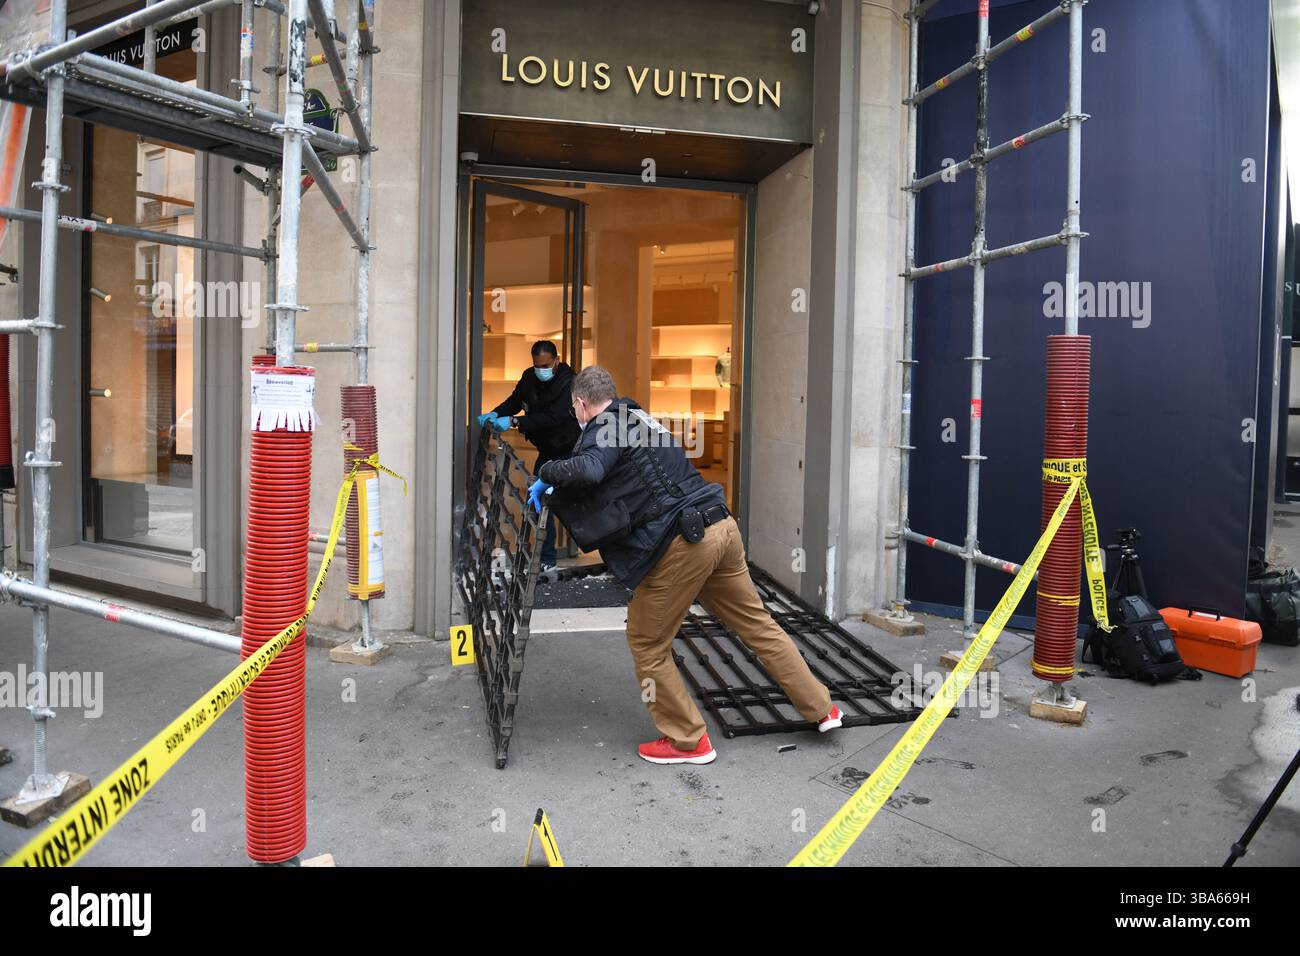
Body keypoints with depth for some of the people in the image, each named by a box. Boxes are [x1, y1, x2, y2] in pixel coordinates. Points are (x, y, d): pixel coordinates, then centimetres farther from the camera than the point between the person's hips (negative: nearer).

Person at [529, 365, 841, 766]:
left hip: (682, 543, -9)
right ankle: (821, 708, 29)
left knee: (646, 643, 9)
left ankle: (688, 740, 17)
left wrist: (546, 474, -7)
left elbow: (586, 470, -27)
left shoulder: (605, 427, -5)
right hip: (721, 526, 9)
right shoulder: (638, 419, 23)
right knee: (757, 624, 20)